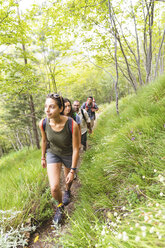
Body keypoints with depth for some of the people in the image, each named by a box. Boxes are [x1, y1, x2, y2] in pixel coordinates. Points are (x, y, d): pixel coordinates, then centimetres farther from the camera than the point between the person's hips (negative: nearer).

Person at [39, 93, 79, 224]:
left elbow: (76, 149, -22)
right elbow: (44, 140, -3)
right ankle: (60, 205, 27)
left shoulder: (72, 125, -34)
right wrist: (43, 157, 10)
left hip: (69, 155, -1)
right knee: (54, 188, -9)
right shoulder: (43, 124, -24)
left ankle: (67, 191, 63)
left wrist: (72, 171, -16)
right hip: (53, 153, 1)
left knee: (69, 179, 24)